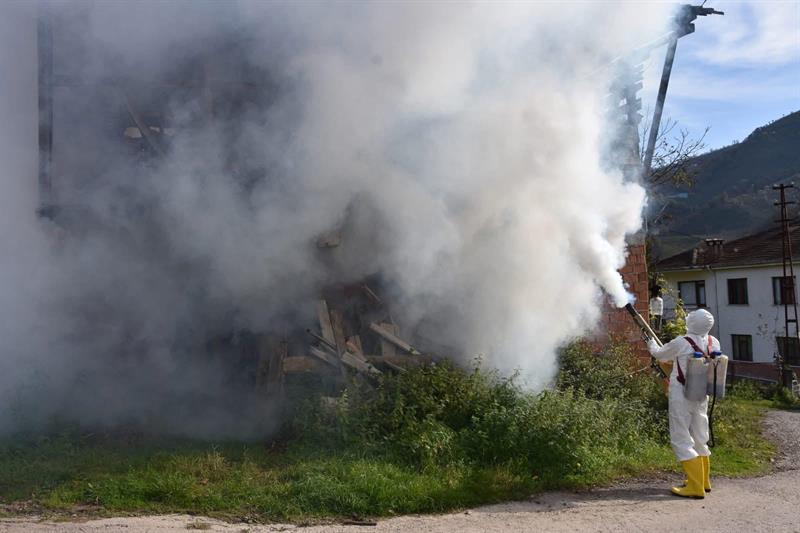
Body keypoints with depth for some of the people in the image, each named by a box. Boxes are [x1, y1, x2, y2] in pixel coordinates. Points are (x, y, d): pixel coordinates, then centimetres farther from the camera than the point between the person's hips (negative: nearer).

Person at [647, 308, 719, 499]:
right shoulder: (714, 343, -1)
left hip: (681, 396, -6)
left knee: (681, 440, -1)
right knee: (700, 438, 19)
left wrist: (651, 343, 22)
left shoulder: (681, 343, -18)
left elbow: (659, 354, -1)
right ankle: (704, 480, 32)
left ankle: (695, 486, -3)